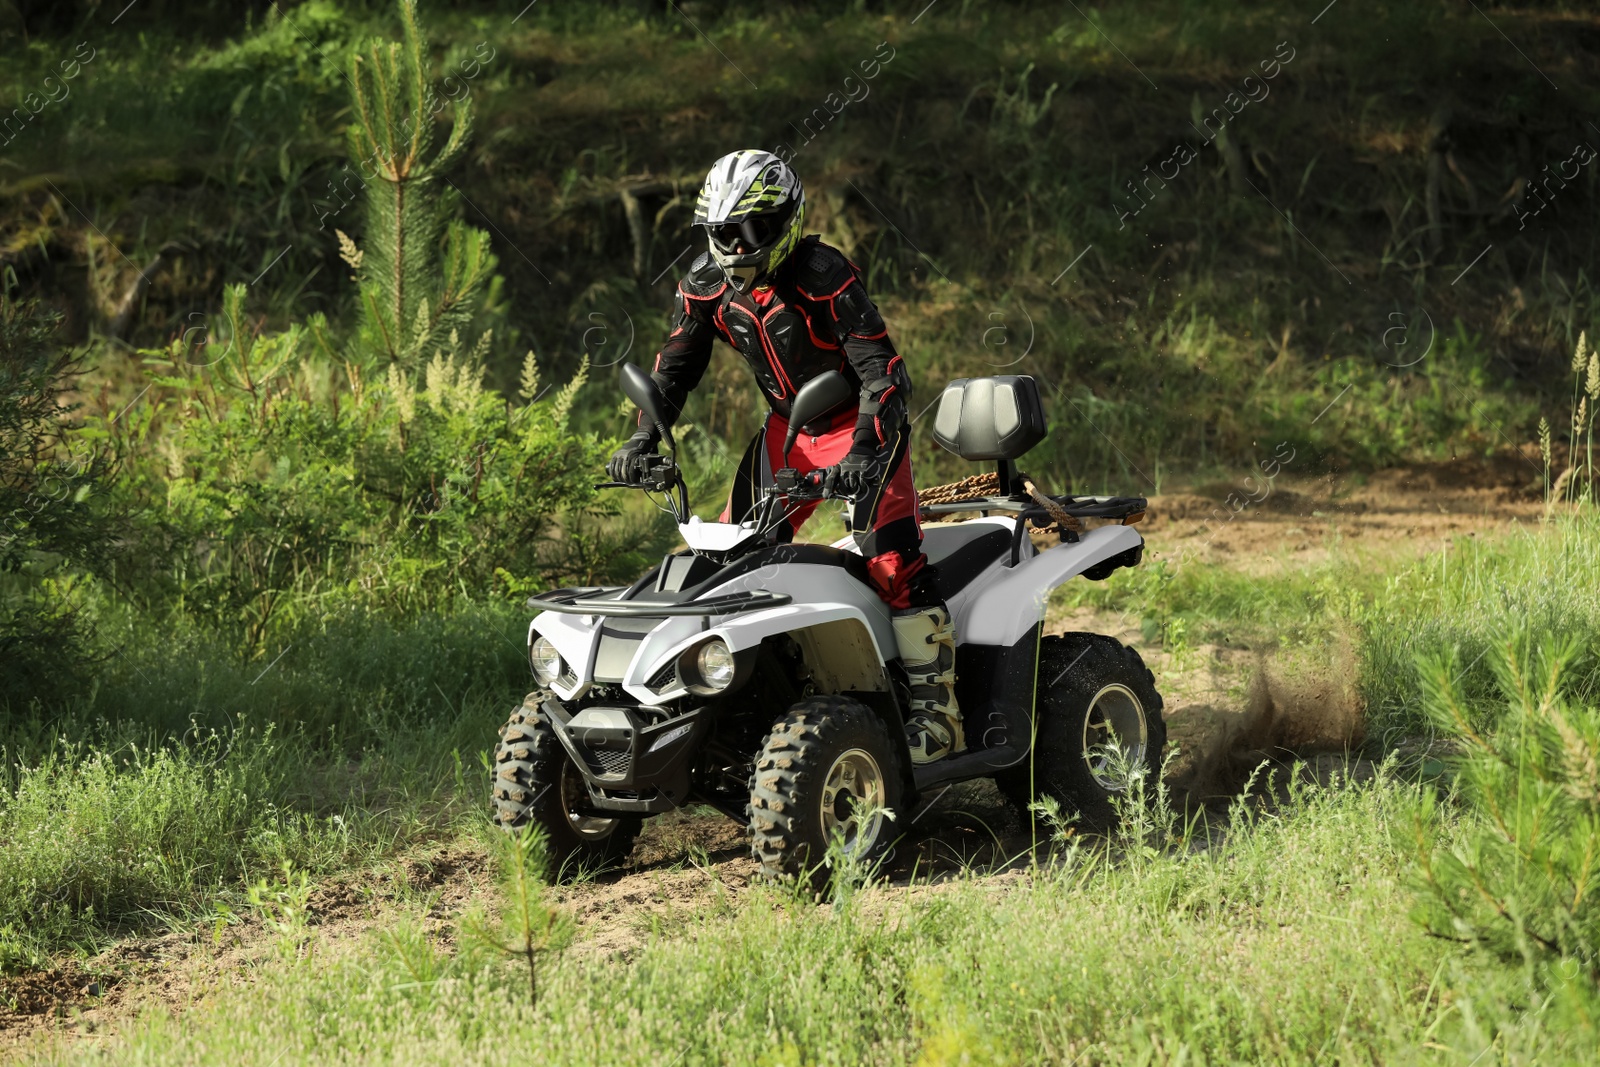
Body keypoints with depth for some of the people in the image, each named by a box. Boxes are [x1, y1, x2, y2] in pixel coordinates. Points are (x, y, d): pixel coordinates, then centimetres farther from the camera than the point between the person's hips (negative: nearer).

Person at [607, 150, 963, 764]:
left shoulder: (824, 276, -26)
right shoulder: (706, 286, -6)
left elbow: (882, 370, -29)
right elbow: (674, 367, 5)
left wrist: (864, 453, -42)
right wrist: (644, 441, -10)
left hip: (861, 421, -7)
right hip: (788, 427, 7)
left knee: (890, 554, -20)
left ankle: (937, 708, -17)